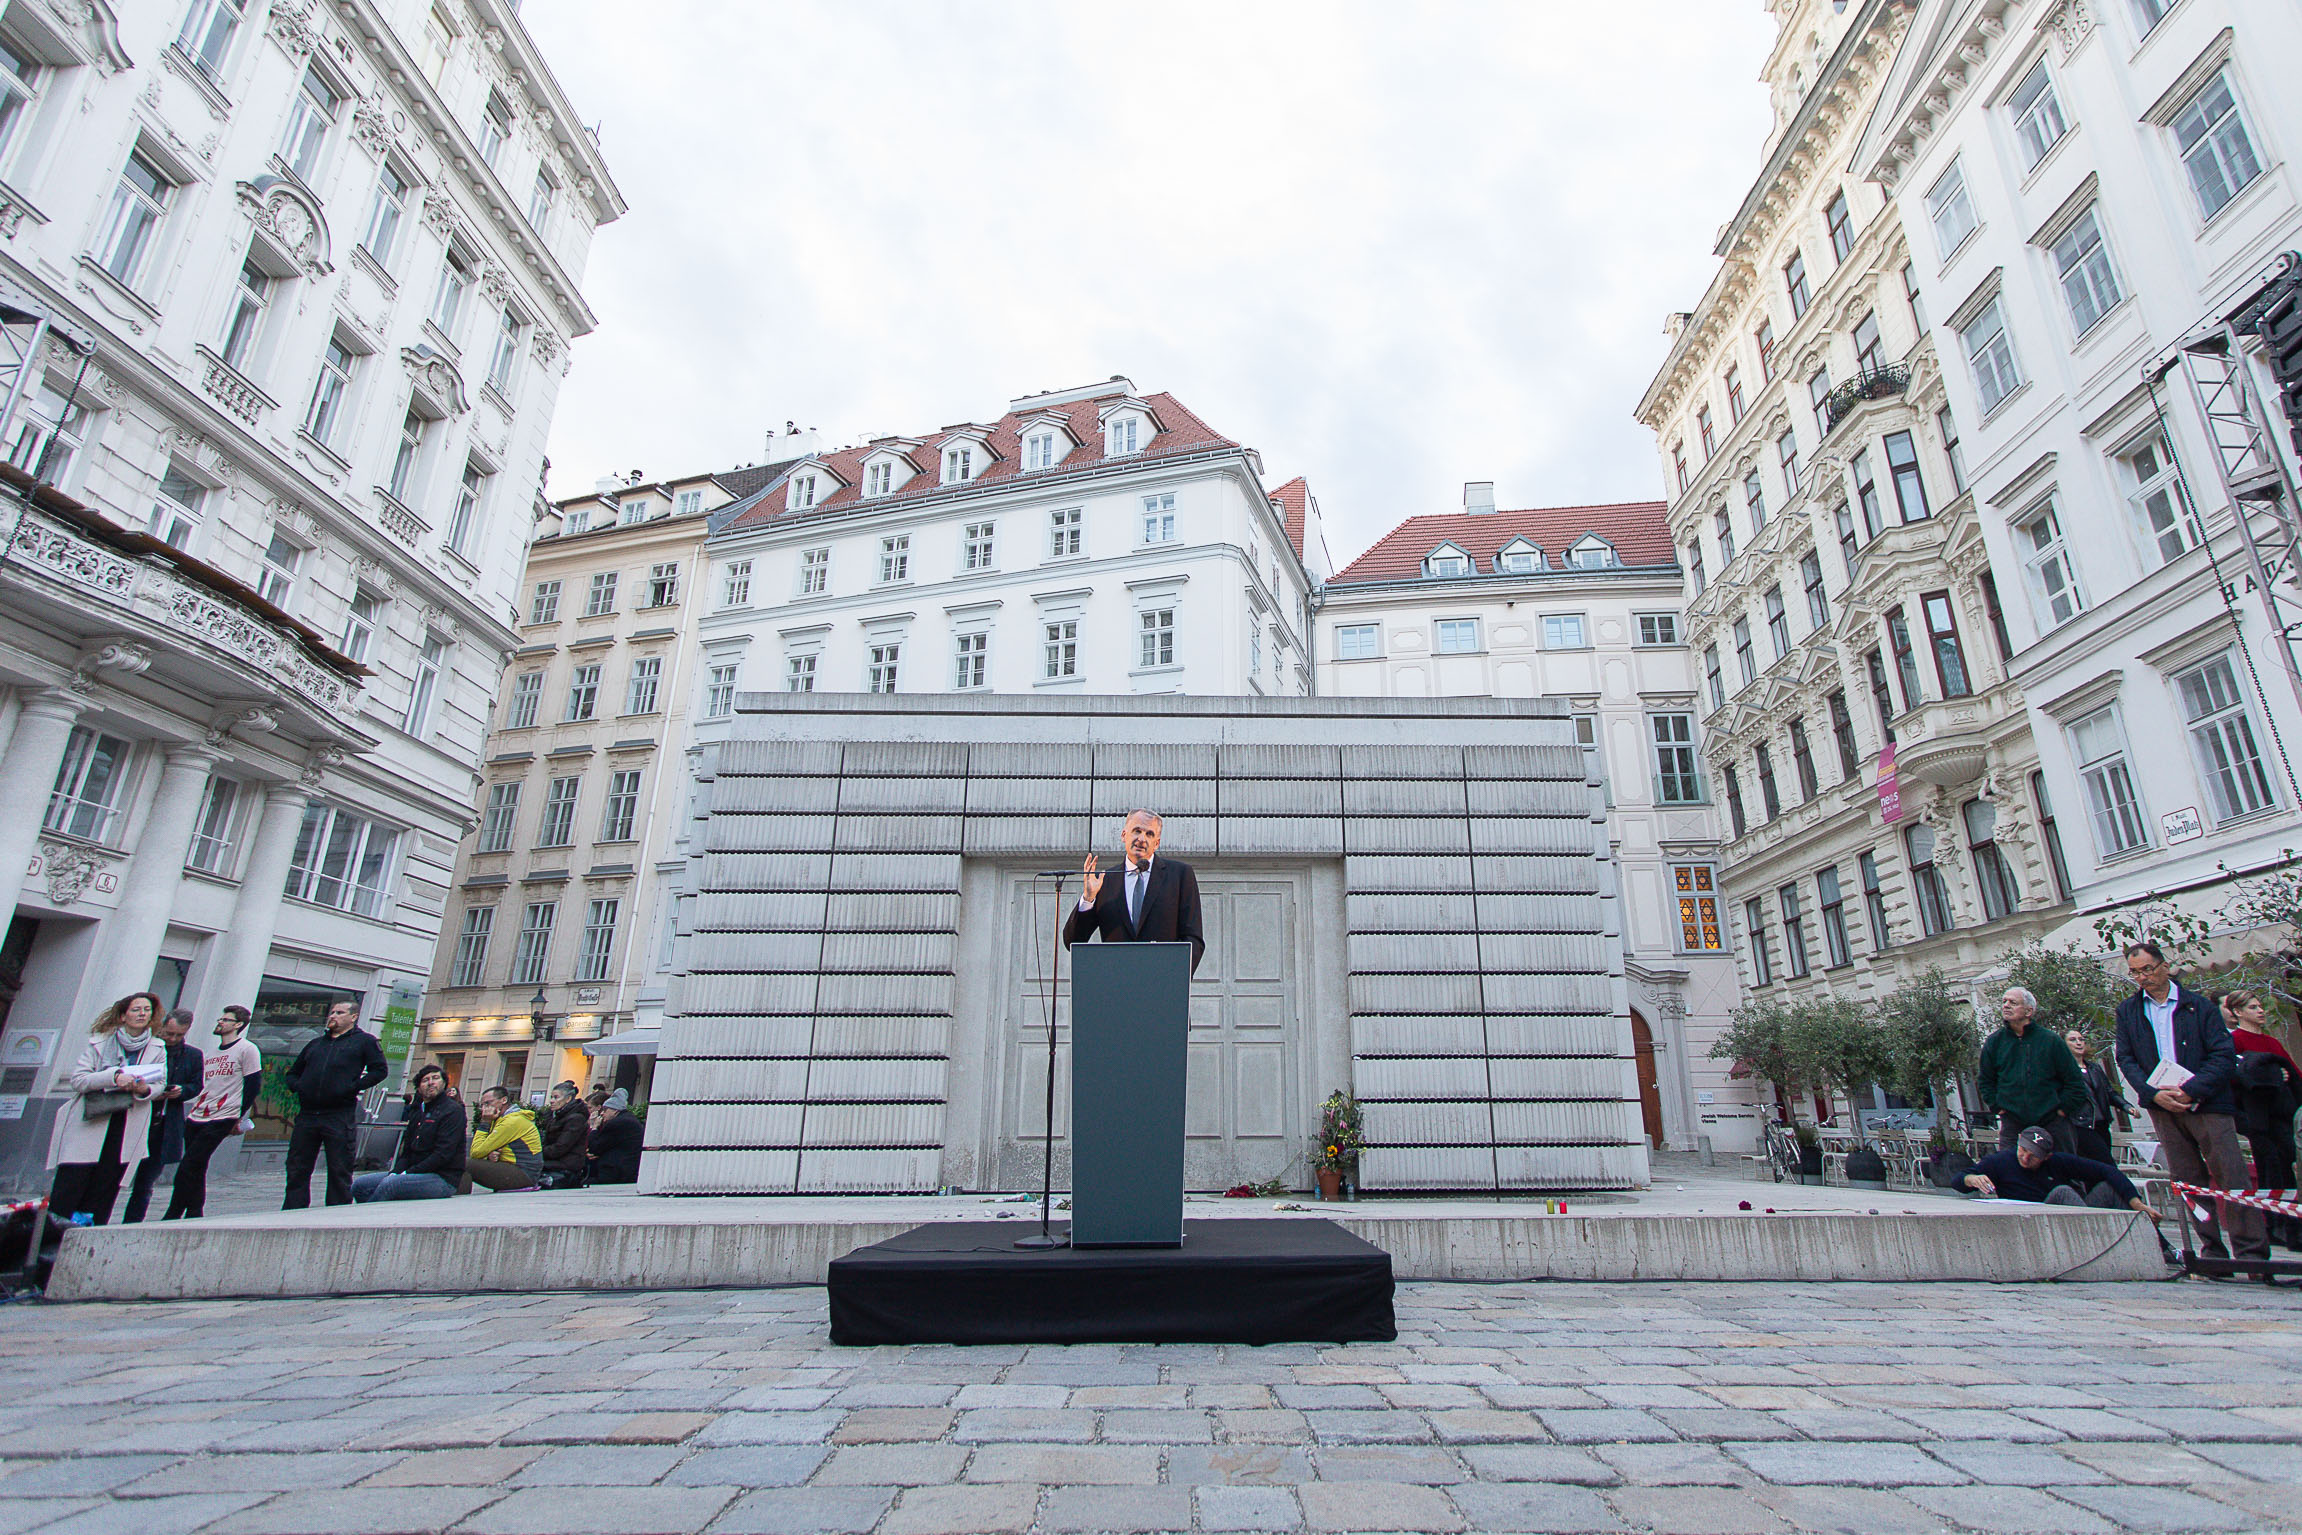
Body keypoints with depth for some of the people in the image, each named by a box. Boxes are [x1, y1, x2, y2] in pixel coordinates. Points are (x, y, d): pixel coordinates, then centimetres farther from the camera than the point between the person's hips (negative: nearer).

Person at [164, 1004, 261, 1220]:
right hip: (195, 1119, 8)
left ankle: (171, 1218, -3)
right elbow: (202, 1086, 25)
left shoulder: (247, 1049, -5)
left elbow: (253, 1086, -7)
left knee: (187, 1169, -11)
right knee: (195, 1170, 8)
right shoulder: (210, 1054, 20)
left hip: (221, 1120, -7)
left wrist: (239, 1118, -8)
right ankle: (194, 1216, 16)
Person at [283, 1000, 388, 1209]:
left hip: (339, 1116, -5)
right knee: (296, 1169, 6)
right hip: (307, 1114, 5)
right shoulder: (316, 1044, 23)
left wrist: (353, 1087, -10)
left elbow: (380, 1070, 0)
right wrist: (297, 1087, 8)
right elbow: (293, 1073, 30)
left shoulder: (364, 1041, 8)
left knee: (339, 1171, -1)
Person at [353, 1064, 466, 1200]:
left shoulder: (453, 1110, -7)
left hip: (443, 1178, -8)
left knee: (389, 1184, -29)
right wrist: (396, 1172, -2)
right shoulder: (416, 1110, 19)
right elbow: (407, 1149, 18)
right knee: (359, 1184, -2)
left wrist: (408, 1173, -15)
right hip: (415, 1174, 8)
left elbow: (443, 1154, -16)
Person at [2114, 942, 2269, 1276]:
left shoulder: (2198, 1005, 2)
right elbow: (2125, 1059, 7)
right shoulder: (2128, 1011, 10)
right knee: (2188, 1182, 4)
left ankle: (2252, 1253, 0)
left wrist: (2190, 1091, -15)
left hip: (2206, 1102, -3)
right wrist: (2153, 1094, -8)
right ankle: (2212, 1251, 10)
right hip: (2163, 1108, 3)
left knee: (2231, 1174, -6)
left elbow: (2224, 1055, -5)